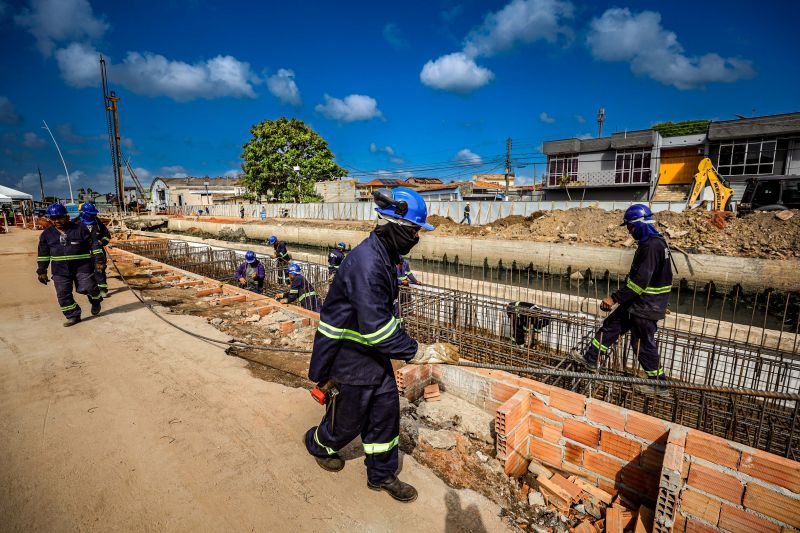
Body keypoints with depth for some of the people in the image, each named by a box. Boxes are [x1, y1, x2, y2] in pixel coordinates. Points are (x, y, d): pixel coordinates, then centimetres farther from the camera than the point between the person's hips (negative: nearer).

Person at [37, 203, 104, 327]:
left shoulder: (80, 229, -2)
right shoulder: (47, 234, 8)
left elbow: (94, 244, 0)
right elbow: (43, 254, 13)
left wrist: (99, 259, -7)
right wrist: (42, 271, 11)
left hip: (82, 266, -4)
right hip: (60, 270, 4)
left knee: (88, 287, -12)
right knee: (63, 294, 3)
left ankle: (96, 300, 22)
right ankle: (73, 316, 14)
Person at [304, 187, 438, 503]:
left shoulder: (384, 256, 2)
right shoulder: (366, 263, -31)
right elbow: (376, 327, -31)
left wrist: (403, 342, 12)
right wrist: (413, 352, -21)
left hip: (373, 353, 8)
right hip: (349, 355, -8)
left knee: (386, 410, 15)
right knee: (349, 419, 15)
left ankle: (382, 475, 37)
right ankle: (318, 445, 48)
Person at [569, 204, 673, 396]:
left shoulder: (651, 246, -23)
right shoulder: (654, 242, 9)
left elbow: (640, 281, -27)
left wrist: (614, 298, -25)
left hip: (645, 306, -10)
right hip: (639, 301, 10)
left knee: (643, 343, 5)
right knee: (611, 326, 14)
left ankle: (659, 384, 22)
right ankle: (591, 358, 25)